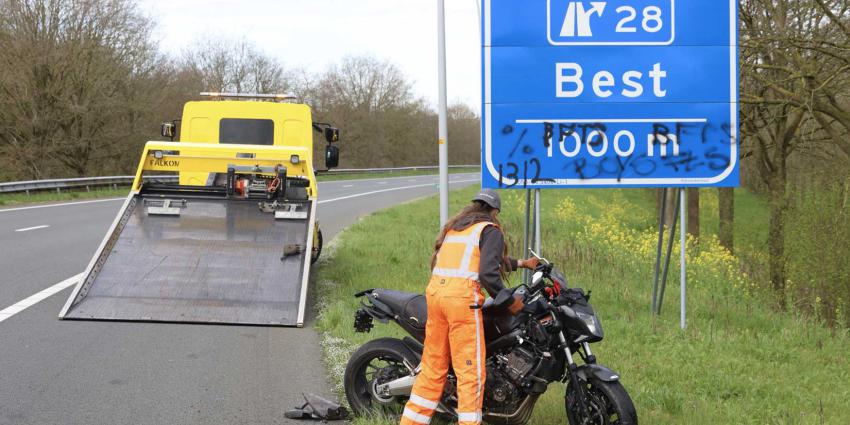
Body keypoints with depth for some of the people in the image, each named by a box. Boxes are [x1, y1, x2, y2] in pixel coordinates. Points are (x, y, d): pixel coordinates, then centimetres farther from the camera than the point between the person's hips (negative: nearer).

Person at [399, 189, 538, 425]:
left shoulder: (454, 227, 26)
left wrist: (520, 263, 43)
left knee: (433, 366, 13)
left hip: (435, 291, 8)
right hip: (463, 298, -7)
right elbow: (488, 272, -12)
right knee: (472, 371, -4)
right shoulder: (490, 230, 2)